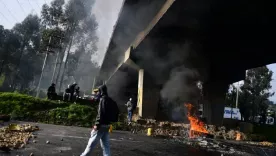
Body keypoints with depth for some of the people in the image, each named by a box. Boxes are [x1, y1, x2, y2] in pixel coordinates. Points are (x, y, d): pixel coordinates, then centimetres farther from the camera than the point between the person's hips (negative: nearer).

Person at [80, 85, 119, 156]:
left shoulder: (103, 99, -12)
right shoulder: (111, 101, 14)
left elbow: (101, 113, -20)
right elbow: (116, 112, 15)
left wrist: (97, 124, -19)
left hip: (101, 125, -8)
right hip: (107, 125, 8)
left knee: (92, 142, 4)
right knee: (105, 144, 12)